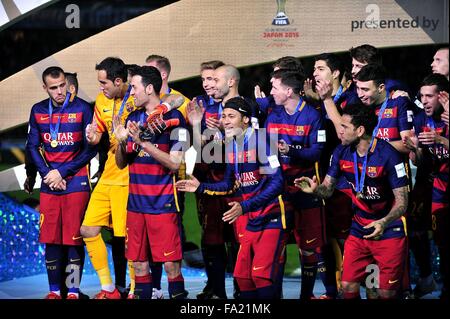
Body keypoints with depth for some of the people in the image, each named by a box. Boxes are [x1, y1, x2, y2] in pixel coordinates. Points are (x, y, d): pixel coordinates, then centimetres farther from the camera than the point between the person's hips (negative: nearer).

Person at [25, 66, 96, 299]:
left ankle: (73, 290, 4)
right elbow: (32, 147, 9)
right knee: (50, 238, 4)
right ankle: (54, 290, 13)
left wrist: (62, 172, -8)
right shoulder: (38, 111, 7)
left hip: (76, 182, -3)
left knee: (74, 239, -3)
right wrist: (47, 174, -4)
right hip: (49, 184, 3)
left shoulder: (82, 109, -4)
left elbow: (90, 148, -5)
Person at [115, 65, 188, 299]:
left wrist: (142, 142, -19)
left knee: (171, 263, -4)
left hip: (164, 203, -6)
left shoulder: (173, 118, -6)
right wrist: (121, 142, -8)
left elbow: (174, 163, -12)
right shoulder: (133, 118, 12)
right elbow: (121, 164, 13)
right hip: (136, 202, 6)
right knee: (138, 262, 8)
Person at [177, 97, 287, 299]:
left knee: (261, 275, -18)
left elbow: (277, 182, -22)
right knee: (242, 275, 8)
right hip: (252, 220, 8)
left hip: (272, 218, -8)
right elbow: (229, 185, 20)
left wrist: (245, 206, -25)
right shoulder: (231, 145, 8)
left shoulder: (260, 140, -16)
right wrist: (201, 187, 11)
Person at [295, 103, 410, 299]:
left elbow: (402, 201, -18)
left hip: (389, 231, -5)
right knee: (348, 286, 1)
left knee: (386, 292, -1)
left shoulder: (387, 155, -20)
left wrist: (384, 223, -35)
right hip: (359, 229, 5)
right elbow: (327, 189, 2)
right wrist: (315, 189, -23)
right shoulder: (342, 153, -4)